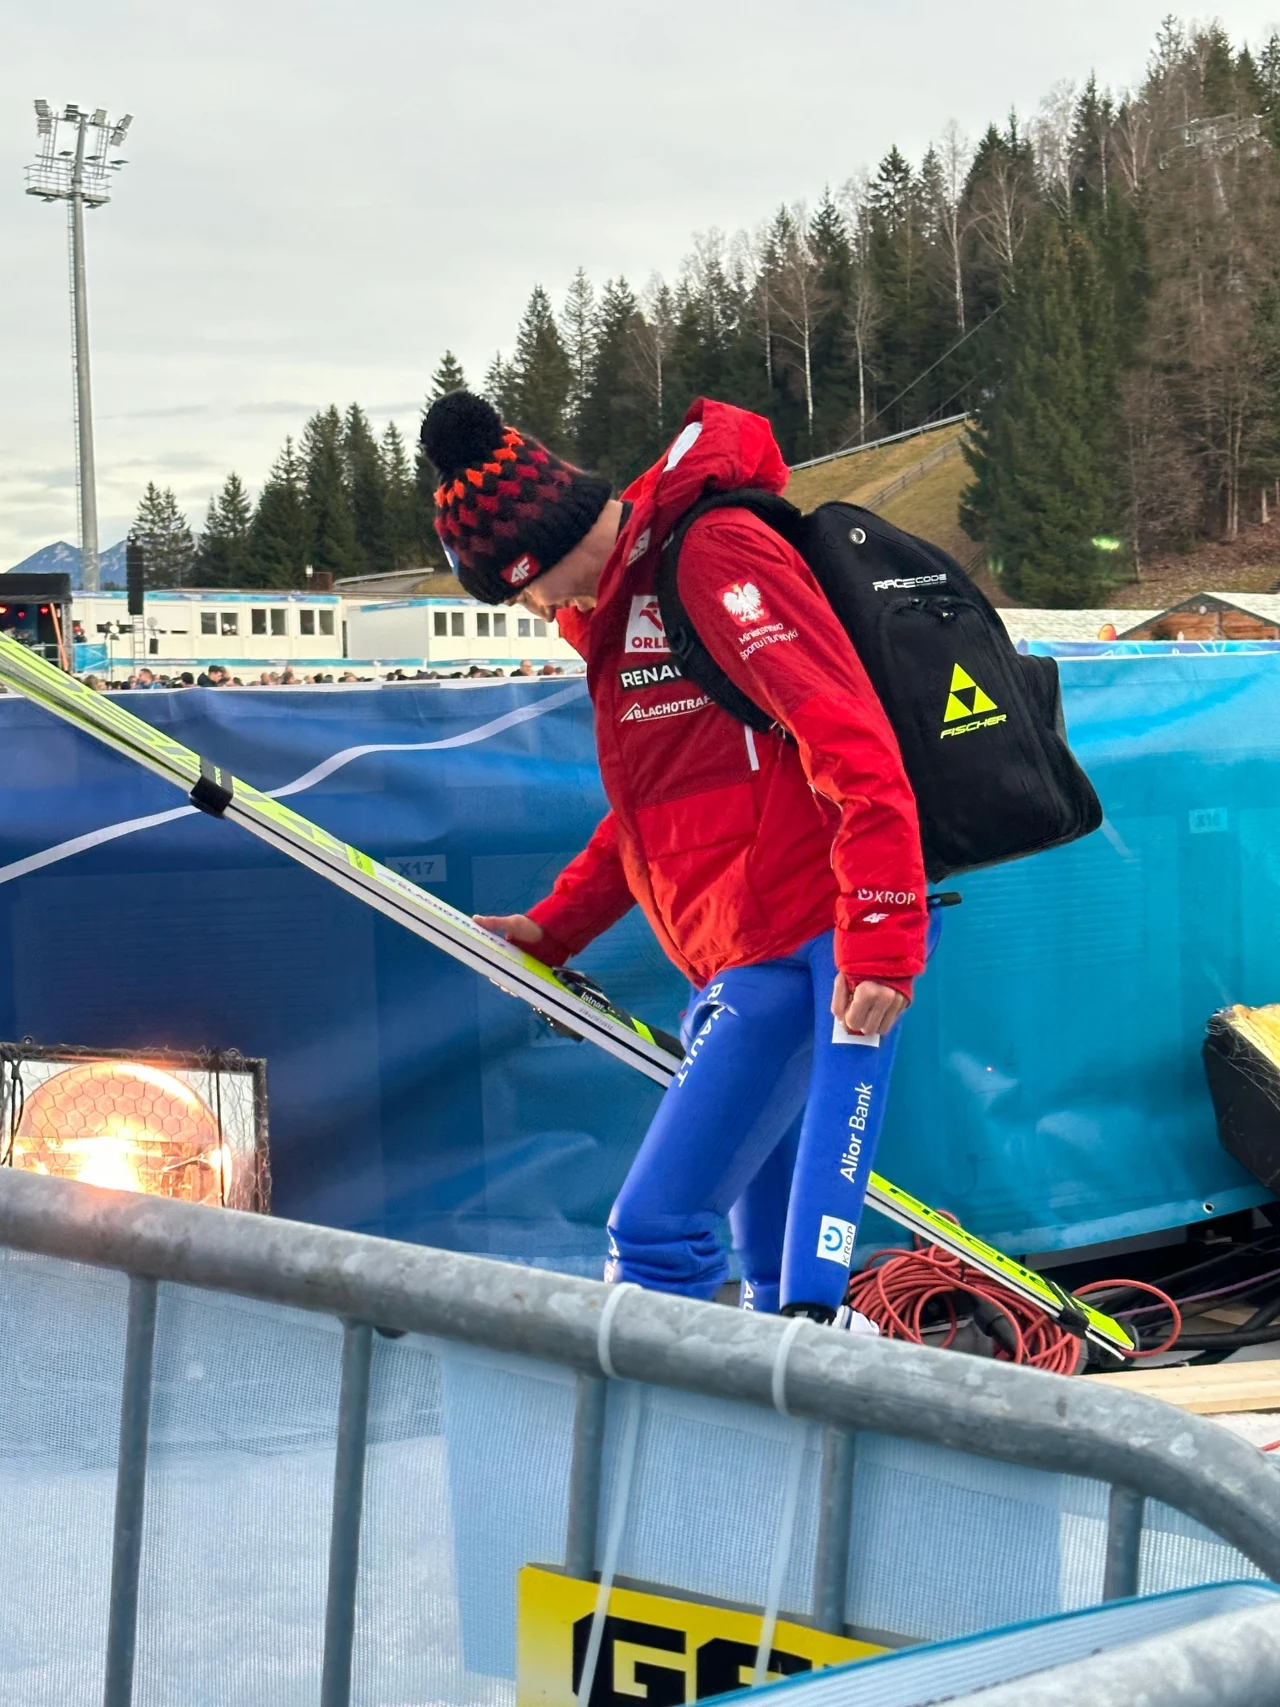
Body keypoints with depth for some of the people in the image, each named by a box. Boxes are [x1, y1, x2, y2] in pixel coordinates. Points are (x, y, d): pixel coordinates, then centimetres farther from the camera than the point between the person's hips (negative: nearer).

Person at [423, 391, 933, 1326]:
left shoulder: (715, 554, -12)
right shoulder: (626, 600, 20)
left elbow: (852, 744, -21)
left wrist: (881, 933, -27)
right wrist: (555, 926, 25)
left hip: (805, 956, -10)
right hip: (751, 967, 10)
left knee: (657, 1230, -13)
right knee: (779, 1273, 11)